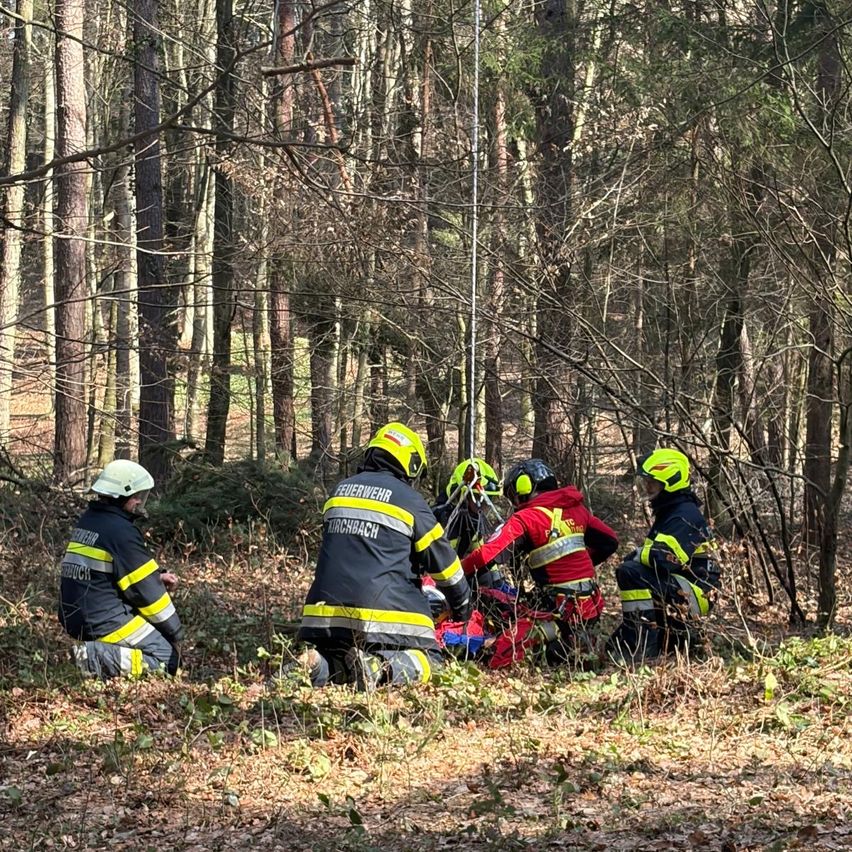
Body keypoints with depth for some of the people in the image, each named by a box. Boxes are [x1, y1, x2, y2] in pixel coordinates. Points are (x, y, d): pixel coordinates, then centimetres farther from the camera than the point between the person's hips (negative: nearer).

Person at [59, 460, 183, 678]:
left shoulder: (87, 522, 11)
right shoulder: (122, 532, -16)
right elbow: (146, 591, -11)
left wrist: (158, 578, 9)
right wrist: (176, 632, 1)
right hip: (106, 623, -9)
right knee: (167, 658, -3)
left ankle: (93, 650, 8)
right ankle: (100, 659, -18)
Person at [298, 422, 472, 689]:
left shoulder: (340, 491, 17)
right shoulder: (408, 499, 1)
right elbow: (441, 558, 5)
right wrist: (462, 604, 20)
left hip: (327, 608, 5)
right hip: (386, 612, -5)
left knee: (334, 663, 21)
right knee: (426, 660, 5)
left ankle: (315, 666, -15)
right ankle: (378, 668, -25)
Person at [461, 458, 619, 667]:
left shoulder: (524, 518, -6)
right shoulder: (575, 509, 11)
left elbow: (486, 555, -15)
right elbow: (610, 541, 19)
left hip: (562, 608, -6)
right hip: (593, 604, 6)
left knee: (501, 658, -10)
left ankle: (550, 632, -23)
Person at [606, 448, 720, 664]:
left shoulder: (685, 515, -16)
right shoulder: (668, 512, 18)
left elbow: (664, 558, -29)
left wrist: (637, 555, -10)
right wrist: (639, 555, 0)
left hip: (695, 592, -11)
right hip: (682, 589, 11)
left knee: (629, 573, -28)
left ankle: (643, 646, -29)